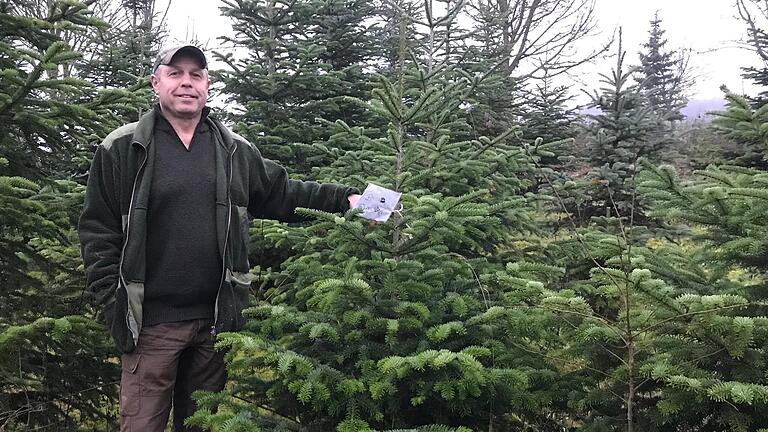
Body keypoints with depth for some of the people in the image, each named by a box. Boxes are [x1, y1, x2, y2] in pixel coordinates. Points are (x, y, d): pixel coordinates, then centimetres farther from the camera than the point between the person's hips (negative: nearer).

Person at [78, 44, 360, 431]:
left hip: (217, 319, 3)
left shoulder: (235, 150, 9)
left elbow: (284, 193, 15)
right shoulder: (121, 149, -1)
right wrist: (114, 301, -9)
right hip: (151, 323, -3)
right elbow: (98, 232, -2)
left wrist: (344, 199, 3)